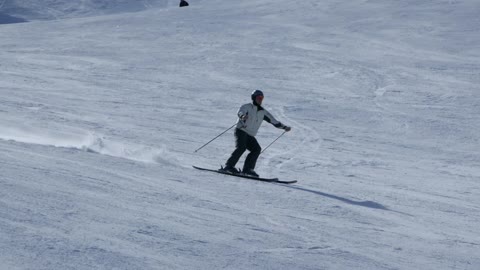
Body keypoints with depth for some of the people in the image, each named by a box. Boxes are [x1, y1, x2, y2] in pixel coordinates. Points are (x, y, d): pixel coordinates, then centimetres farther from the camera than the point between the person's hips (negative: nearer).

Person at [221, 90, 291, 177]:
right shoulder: (247, 107, -2)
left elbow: (273, 121, 19)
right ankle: (229, 166, -27)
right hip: (241, 131, -6)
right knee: (241, 147, -27)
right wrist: (243, 116, -47)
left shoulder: (263, 112, 15)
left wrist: (284, 127, 12)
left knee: (257, 149, -15)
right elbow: (240, 112, -23)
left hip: (250, 135, 6)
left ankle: (247, 169, -16)